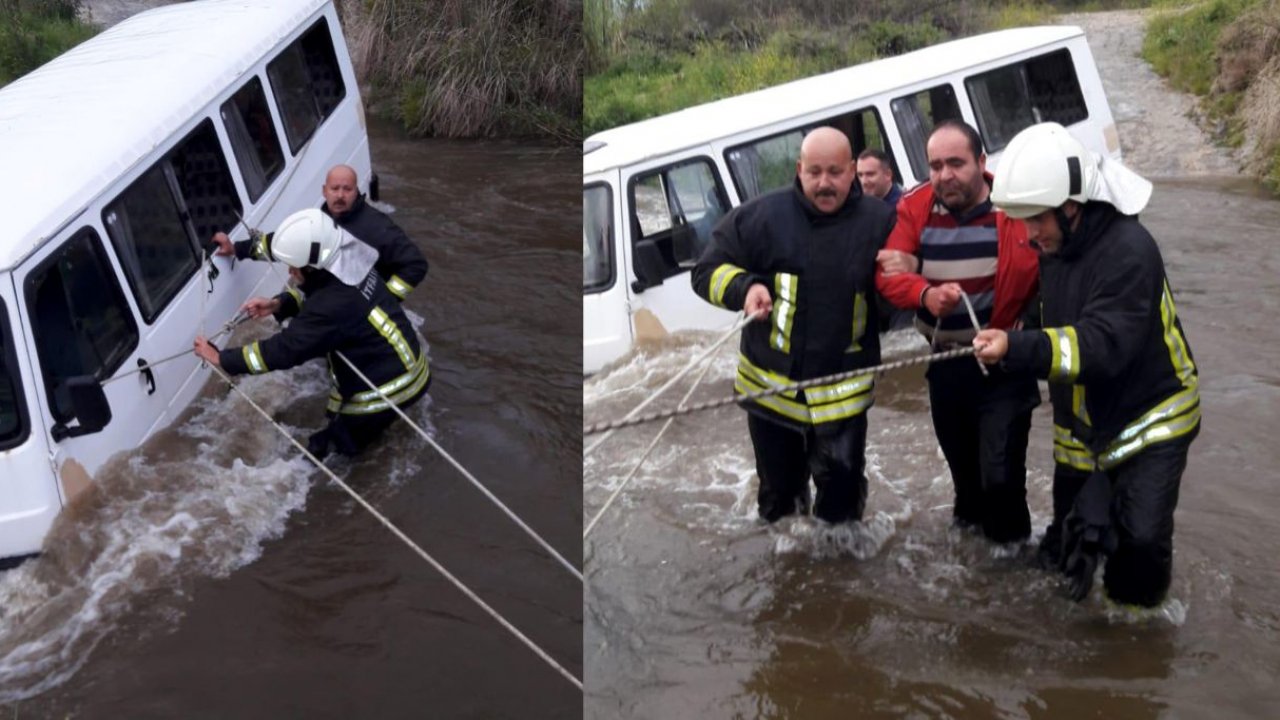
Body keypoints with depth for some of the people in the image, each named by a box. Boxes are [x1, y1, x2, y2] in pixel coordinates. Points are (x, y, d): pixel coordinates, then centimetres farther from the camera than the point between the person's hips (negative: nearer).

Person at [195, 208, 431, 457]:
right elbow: (312, 292, 11)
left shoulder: (332, 306, -34)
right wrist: (278, 304, -8)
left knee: (342, 439, 15)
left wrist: (220, 358, -18)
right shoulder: (350, 265, -8)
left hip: (390, 388, -8)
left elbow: (284, 349, -28)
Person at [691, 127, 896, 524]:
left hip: (843, 392, -1)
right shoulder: (760, 215, -6)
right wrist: (745, 288, -19)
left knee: (841, 504, 10)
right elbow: (707, 270, 0)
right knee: (778, 498, 20)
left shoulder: (880, 221, -4)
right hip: (770, 386, 1)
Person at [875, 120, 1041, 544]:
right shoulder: (915, 208, -7)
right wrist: (925, 294, -34)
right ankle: (969, 523, 54)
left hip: (1003, 362, -4)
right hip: (945, 361, 4)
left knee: (999, 472, -7)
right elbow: (887, 274, -15)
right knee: (960, 459, 25)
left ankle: (1010, 547, 22)